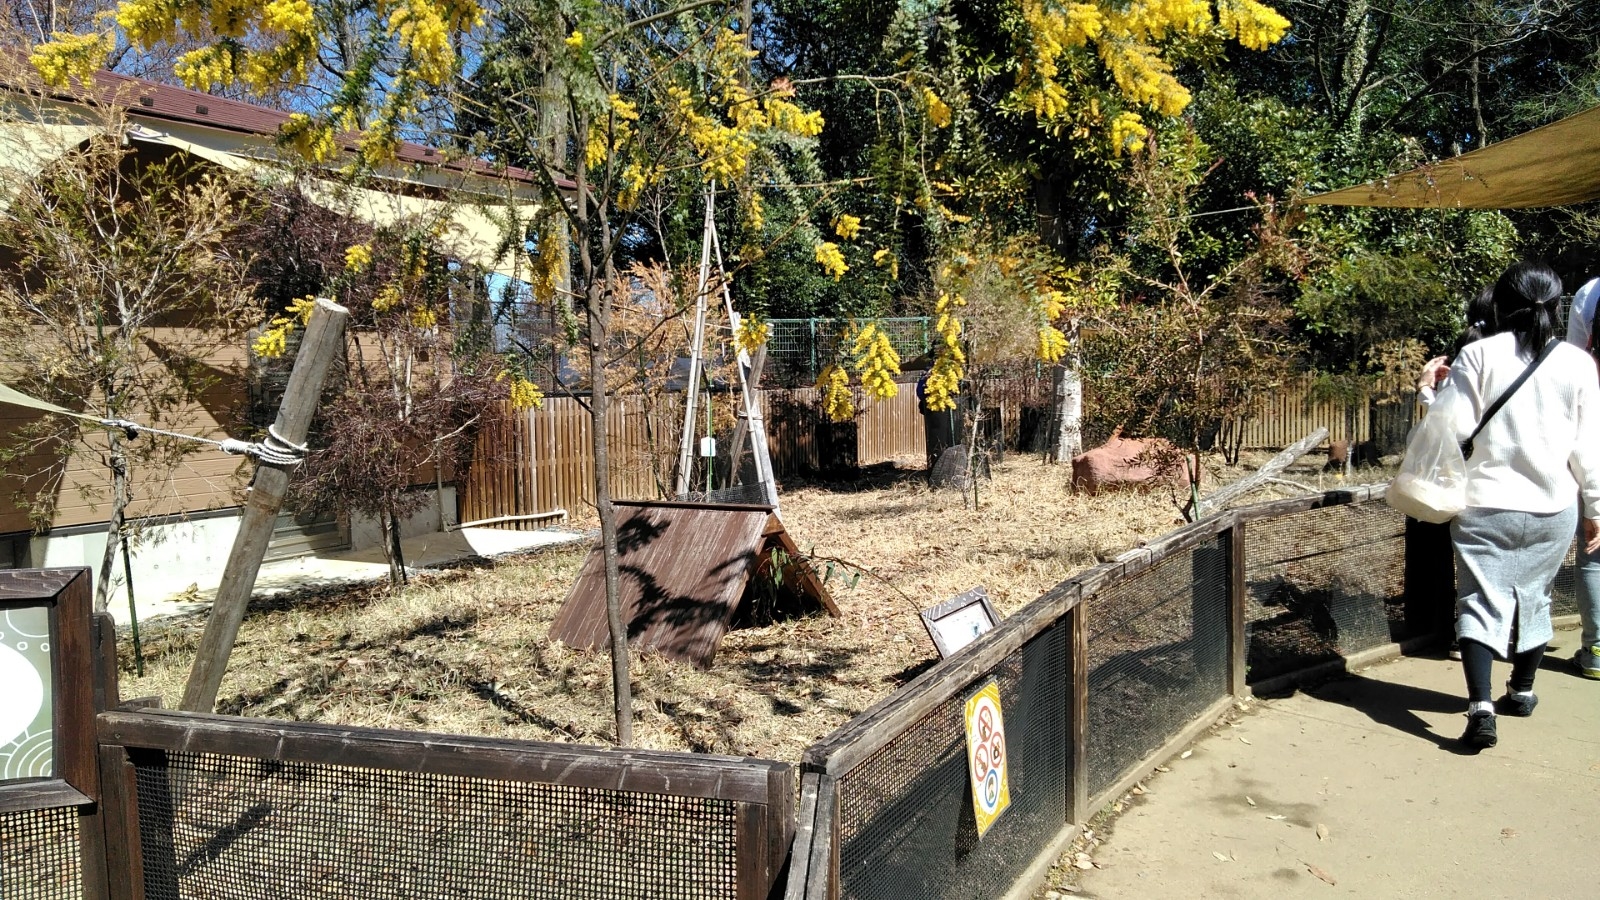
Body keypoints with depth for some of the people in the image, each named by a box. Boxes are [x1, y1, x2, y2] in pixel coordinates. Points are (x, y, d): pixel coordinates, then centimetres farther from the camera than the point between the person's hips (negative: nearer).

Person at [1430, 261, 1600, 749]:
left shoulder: (1479, 355, -8)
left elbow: (1452, 427, -11)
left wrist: (1438, 388, 6)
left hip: (1485, 505, -3)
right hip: (1552, 508, 3)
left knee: (1480, 602, 0)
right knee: (1533, 598, 20)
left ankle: (1481, 709, -14)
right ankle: (1521, 691, 37)